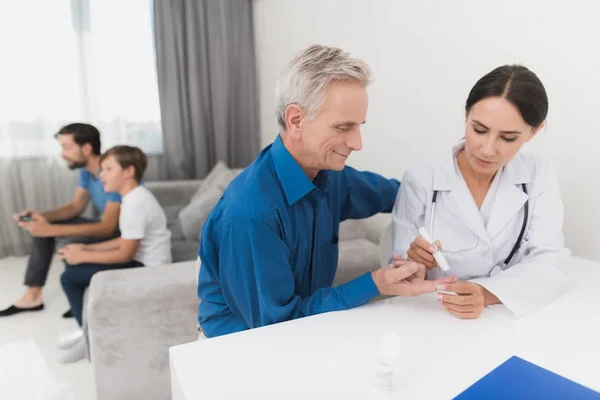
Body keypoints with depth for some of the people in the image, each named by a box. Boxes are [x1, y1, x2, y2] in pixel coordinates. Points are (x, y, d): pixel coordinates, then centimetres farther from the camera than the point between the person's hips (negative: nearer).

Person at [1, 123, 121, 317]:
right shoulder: (86, 170, 0)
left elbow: (107, 228, -33)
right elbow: (75, 206, 10)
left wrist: (52, 230, -35)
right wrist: (42, 216, -9)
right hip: (107, 225, 9)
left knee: (74, 242, -32)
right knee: (41, 226, 7)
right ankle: (33, 296, 11)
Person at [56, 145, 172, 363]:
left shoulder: (136, 203, -23)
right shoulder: (135, 196, 8)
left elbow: (125, 254, -21)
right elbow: (126, 240, 14)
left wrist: (83, 256, -10)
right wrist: (86, 248, 6)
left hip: (147, 269, -10)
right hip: (141, 260, 10)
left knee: (70, 277, -9)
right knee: (71, 258, 16)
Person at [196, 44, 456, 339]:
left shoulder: (329, 175, -7)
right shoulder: (249, 212, -29)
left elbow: (381, 190, 15)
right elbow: (277, 322, -21)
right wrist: (374, 285, -24)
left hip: (306, 330, 6)